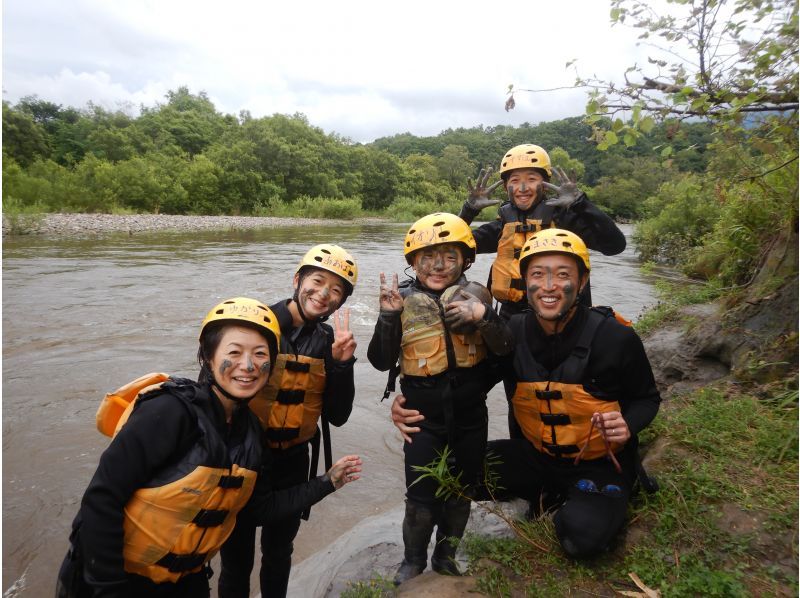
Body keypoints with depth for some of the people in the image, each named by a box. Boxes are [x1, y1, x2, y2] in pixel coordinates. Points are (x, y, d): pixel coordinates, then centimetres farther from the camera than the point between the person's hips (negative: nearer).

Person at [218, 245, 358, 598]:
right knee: (236, 558, 12)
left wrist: (342, 364, -19)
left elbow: (336, 416, -5)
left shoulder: (329, 342, -3)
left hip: (292, 463, 4)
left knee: (279, 552, 24)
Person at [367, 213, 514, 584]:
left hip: (470, 417, 2)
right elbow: (381, 362, -8)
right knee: (421, 498, 7)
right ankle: (413, 560, 36)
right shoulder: (403, 300, -7)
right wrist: (388, 317, -21)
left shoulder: (474, 295, -5)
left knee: (461, 492, 19)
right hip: (424, 418, -1)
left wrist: (483, 316, -26)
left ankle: (446, 555, 44)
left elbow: (504, 349, -9)